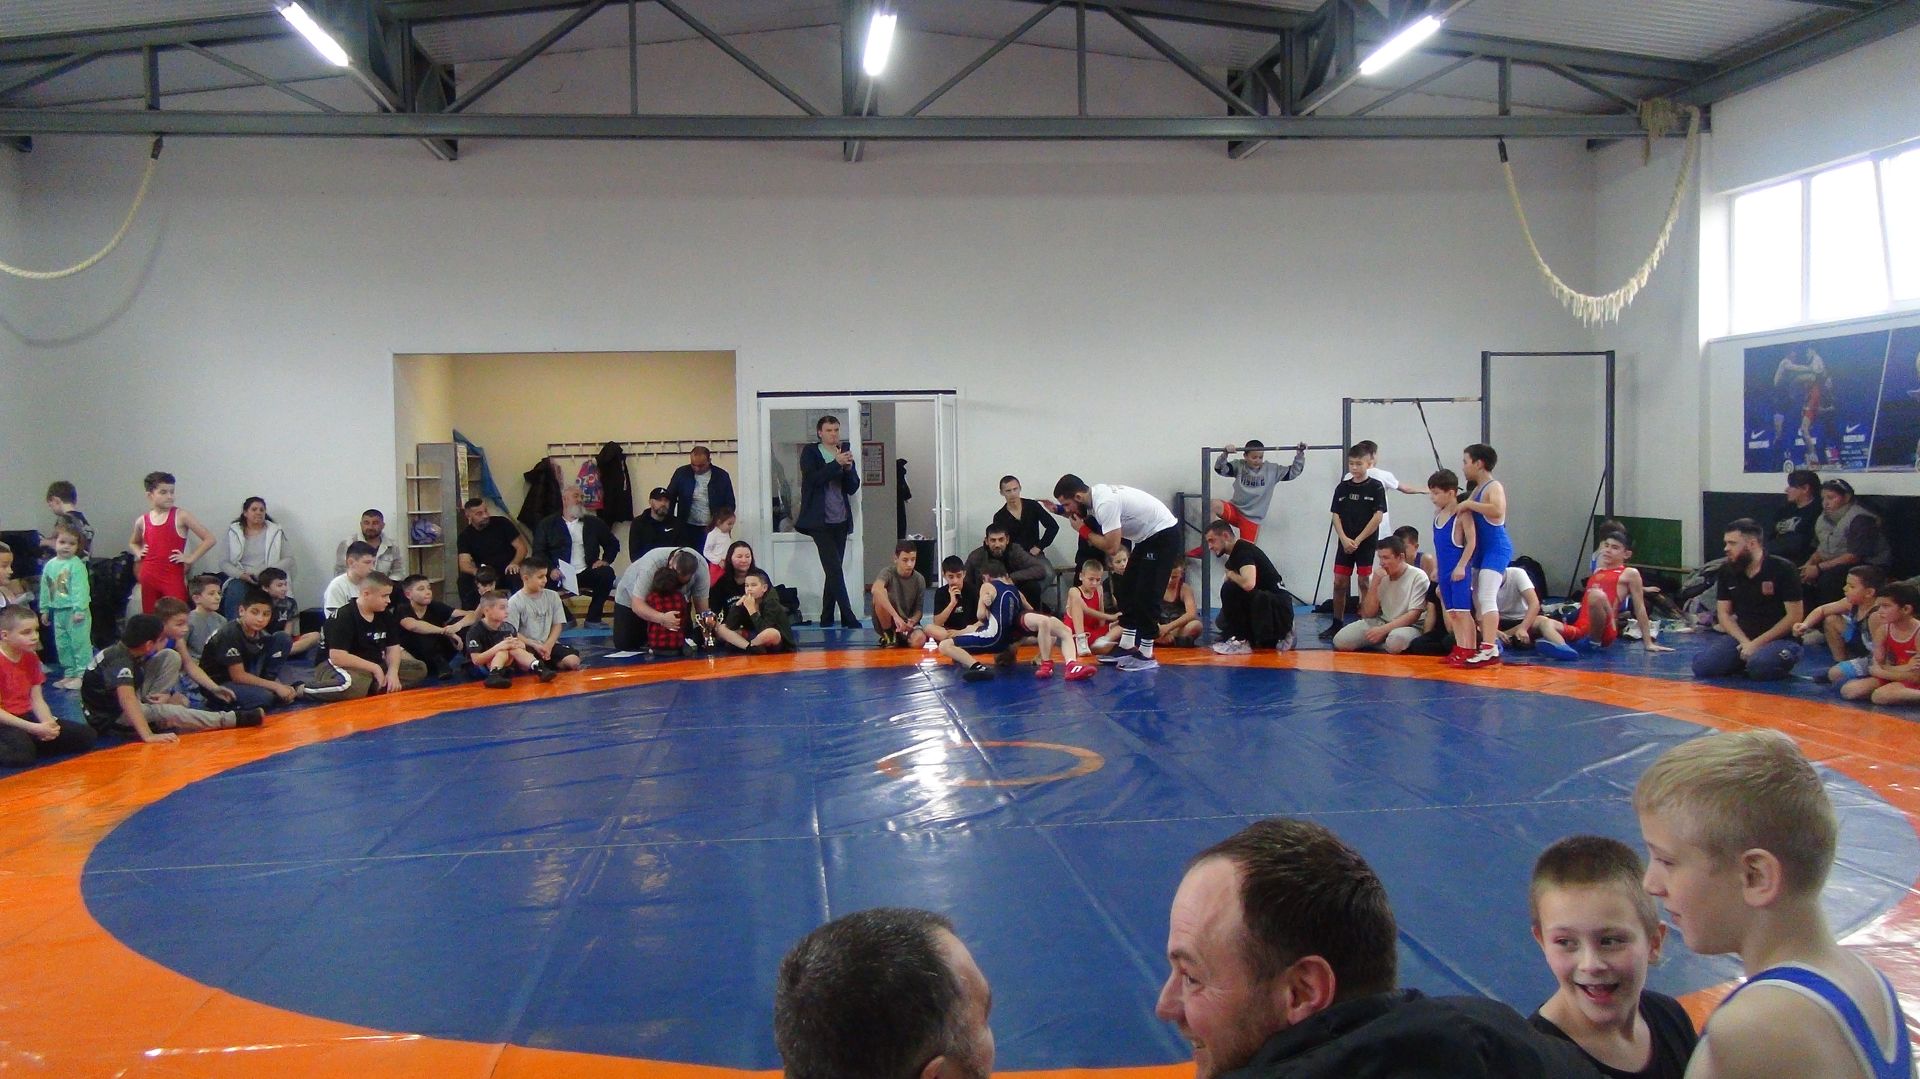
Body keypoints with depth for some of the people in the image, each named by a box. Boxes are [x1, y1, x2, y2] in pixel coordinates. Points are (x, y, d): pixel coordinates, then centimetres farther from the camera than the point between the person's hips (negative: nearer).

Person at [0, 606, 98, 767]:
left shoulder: (31, 657, 8)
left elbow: (37, 699, 6)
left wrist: (49, 724, -14)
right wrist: (34, 728, -23)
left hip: (26, 717, 8)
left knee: (86, 736, 0)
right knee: (22, 754, -40)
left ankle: (31, 745, -3)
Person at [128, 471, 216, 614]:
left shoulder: (180, 516, -4)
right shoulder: (142, 520, 8)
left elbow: (209, 539, -7)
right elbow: (133, 543, 31)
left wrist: (190, 558, -8)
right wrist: (138, 553, 11)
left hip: (173, 577, -4)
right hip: (148, 577, 4)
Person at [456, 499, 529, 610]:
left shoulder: (502, 523, -3)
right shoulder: (465, 536, 0)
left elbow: (522, 547, -4)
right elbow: (464, 564, -13)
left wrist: (514, 563, -25)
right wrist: (478, 572, -36)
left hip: (509, 572, -1)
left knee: (518, 577, -35)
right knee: (465, 579, -27)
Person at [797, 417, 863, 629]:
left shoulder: (845, 453, 13)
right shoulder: (810, 453, 2)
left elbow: (853, 487, 9)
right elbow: (813, 479, -14)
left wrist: (848, 468, -9)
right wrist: (836, 464, -20)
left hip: (841, 521, 5)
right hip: (821, 521, -5)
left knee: (833, 571, 7)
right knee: (835, 570, -11)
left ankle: (827, 619, 14)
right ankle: (849, 619, -13)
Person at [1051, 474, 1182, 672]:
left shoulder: (1105, 503, -28)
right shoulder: (1096, 494, 1)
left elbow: (1111, 547, -27)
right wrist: (1069, 513, -3)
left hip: (1164, 536, -10)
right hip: (1148, 536, 10)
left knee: (1146, 596, -9)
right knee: (1127, 590, 13)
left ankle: (1145, 655, -1)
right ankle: (1127, 647, 19)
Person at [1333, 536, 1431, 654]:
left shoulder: (1418, 577, -12)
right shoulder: (1380, 577, 3)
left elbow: (1413, 615, -16)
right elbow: (1368, 614, 1)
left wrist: (1383, 629, -25)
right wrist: (1374, 584, -12)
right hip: (1379, 622, 5)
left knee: (1396, 641, -41)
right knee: (1340, 641, -15)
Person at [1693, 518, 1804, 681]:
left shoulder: (1783, 569, -10)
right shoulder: (1727, 571, 4)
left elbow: (1794, 616, -12)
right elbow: (1723, 613, 5)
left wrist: (1757, 643, -16)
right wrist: (1745, 642, -13)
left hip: (1779, 639, -5)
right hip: (1742, 638, 5)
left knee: (1760, 667, -37)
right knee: (1702, 665, -18)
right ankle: (1748, 657, 7)